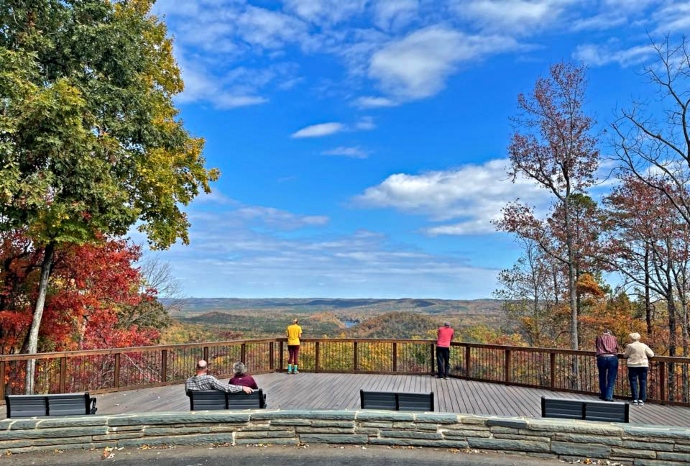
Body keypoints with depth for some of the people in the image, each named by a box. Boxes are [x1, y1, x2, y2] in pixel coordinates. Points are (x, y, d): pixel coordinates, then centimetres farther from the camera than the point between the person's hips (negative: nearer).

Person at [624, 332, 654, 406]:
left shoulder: (629, 346, -4)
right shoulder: (644, 346, 5)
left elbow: (625, 356, 1)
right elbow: (651, 354, 7)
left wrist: (624, 354, 23)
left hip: (633, 366, -2)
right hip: (643, 365, 2)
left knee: (633, 382, 4)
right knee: (643, 382, 7)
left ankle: (635, 399, 1)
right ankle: (641, 400, 4)